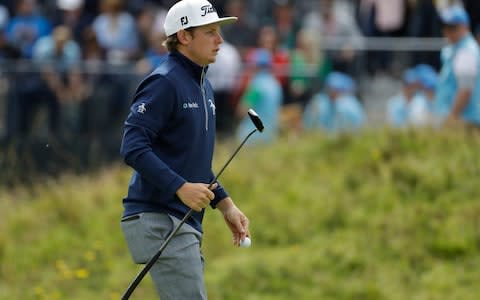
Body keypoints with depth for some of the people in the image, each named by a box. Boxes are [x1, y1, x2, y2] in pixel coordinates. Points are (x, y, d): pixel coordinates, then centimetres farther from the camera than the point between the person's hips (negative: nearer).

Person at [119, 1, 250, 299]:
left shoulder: (204, 87, 18)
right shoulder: (164, 83, -12)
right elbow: (133, 147, -21)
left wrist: (226, 205, 17)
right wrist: (181, 188, -26)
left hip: (186, 220, 10)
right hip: (158, 219, -10)